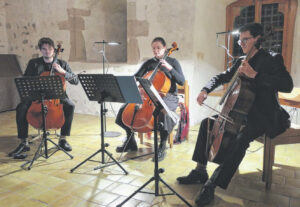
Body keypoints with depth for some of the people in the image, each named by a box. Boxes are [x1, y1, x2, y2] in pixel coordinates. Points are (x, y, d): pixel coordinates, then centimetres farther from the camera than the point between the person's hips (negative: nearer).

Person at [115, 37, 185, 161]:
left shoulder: (173, 62, 4)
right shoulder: (149, 63, 13)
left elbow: (182, 81, -6)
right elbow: (136, 77, 9)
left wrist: (170, 68, -18)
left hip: (168, 97, -4)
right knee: (125, 109, -13)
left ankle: (162, 147, -23)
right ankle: (131, 142, 6)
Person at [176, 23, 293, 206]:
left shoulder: (272, 59, -11)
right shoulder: (242, 61, 11)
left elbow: (287, 85, -26)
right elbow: (222, 77, 18)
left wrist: (254, 75, -33)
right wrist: (206, 90, -2)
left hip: (264, 117, -8)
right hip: (243, 113, 8)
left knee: (241, 138, -35)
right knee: (207, 123, 2)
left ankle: (211, 186, -27)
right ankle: (200, 172, 8)